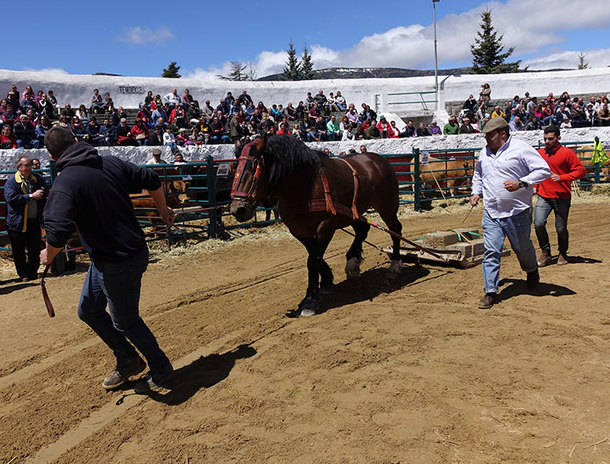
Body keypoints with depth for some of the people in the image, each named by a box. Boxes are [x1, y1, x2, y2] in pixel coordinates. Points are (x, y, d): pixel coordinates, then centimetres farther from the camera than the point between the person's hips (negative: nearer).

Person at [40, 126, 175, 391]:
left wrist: (49, 255, -7)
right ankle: (128, 361, 35)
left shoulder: (64, 184, -20)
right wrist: (163, 211, 25)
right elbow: (152, 181, 7)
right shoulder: (111, 164, 0)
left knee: (125, 321, 12)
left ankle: (161, 369, 31)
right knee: (88, 310, 22)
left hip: (118, 264, -8)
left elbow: (59, 232, -30)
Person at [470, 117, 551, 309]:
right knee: (491, 252, -4)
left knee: (522, 248, 13)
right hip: (491, 212, 4)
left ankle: (532, 272, 45)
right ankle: (490, 292, 1)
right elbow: (478, 174, 30)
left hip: (518, 212, -4)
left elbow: (544, 170, -11)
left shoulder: (521, 149, -8)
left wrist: (521, 183, -22)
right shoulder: (484, 153, 11)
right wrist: (476, 192, 15)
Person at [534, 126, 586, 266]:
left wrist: (561, 177, -18)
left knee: (561, 228, 4)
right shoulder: (539, 153, 8)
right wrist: (536, 185, 9)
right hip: (543, 196, 3)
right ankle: (545, 252, 6)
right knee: (538, 224, -13)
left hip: (562, 197, -3)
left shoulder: (567, 153, -4)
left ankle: (563, 254, 28)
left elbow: (581, 170, -6)